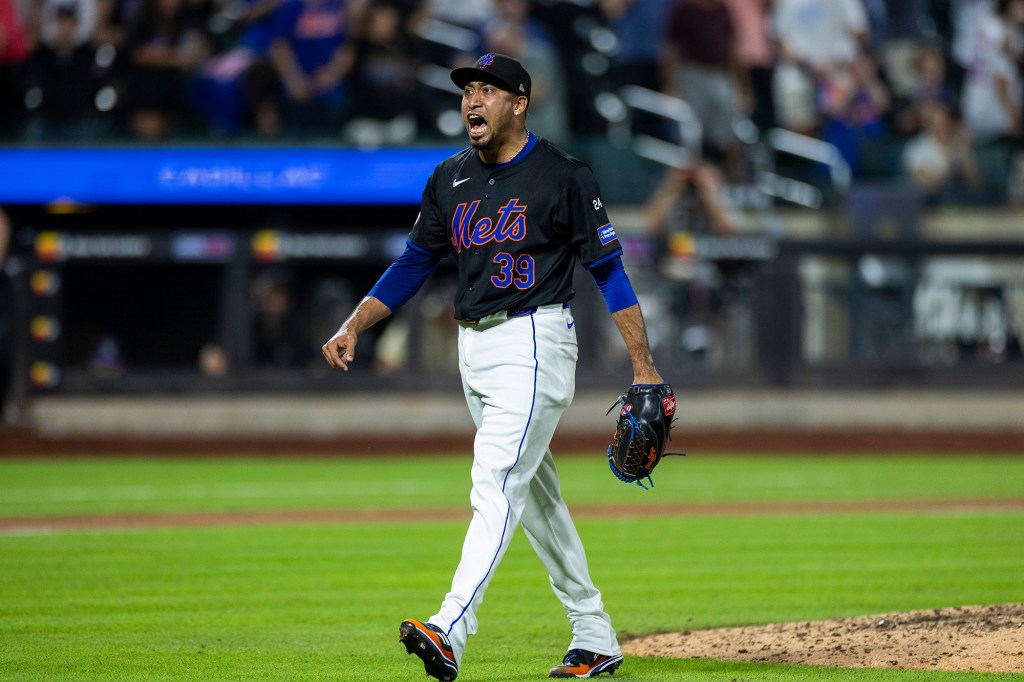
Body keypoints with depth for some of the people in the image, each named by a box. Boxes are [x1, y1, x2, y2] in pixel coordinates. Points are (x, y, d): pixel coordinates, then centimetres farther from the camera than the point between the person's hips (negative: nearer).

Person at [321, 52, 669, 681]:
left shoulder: (563, 176, -8)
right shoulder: (451, 179, 11)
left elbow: (609, 270, -6)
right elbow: (414, 264, 16)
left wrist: (645, 368, -10)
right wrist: (354, 327, 4)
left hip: (534, 343, -8)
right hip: (475, 349, 8)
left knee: (497, 485, -20)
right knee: (537, 497, 13)